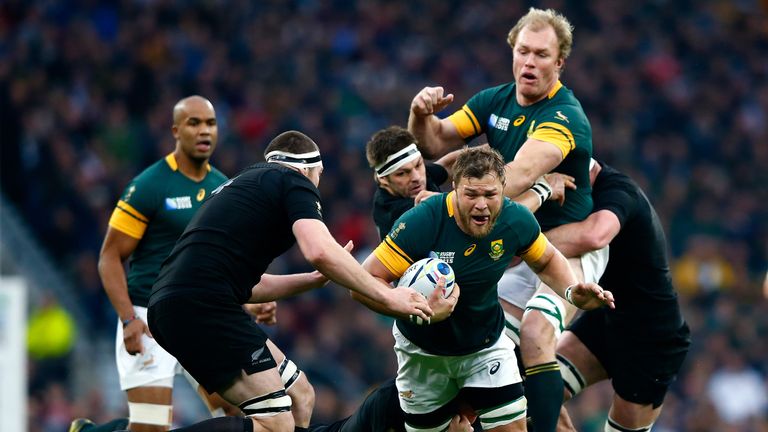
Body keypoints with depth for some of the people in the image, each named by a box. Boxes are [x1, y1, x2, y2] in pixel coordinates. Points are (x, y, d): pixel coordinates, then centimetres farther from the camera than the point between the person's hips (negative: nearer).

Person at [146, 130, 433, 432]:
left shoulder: (244, 184, 30)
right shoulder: (294, 181, 4)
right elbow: (320, 251, -14)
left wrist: (317, 279, 28)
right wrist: (387, 296, -6)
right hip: (202, 305, -9)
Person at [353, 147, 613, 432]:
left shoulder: (516, 221, -19)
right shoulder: (422, 222, -32)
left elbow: (547, 261, 4)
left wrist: (571, 291, -16)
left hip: (486, 346, 2)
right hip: (423, 353, -2)